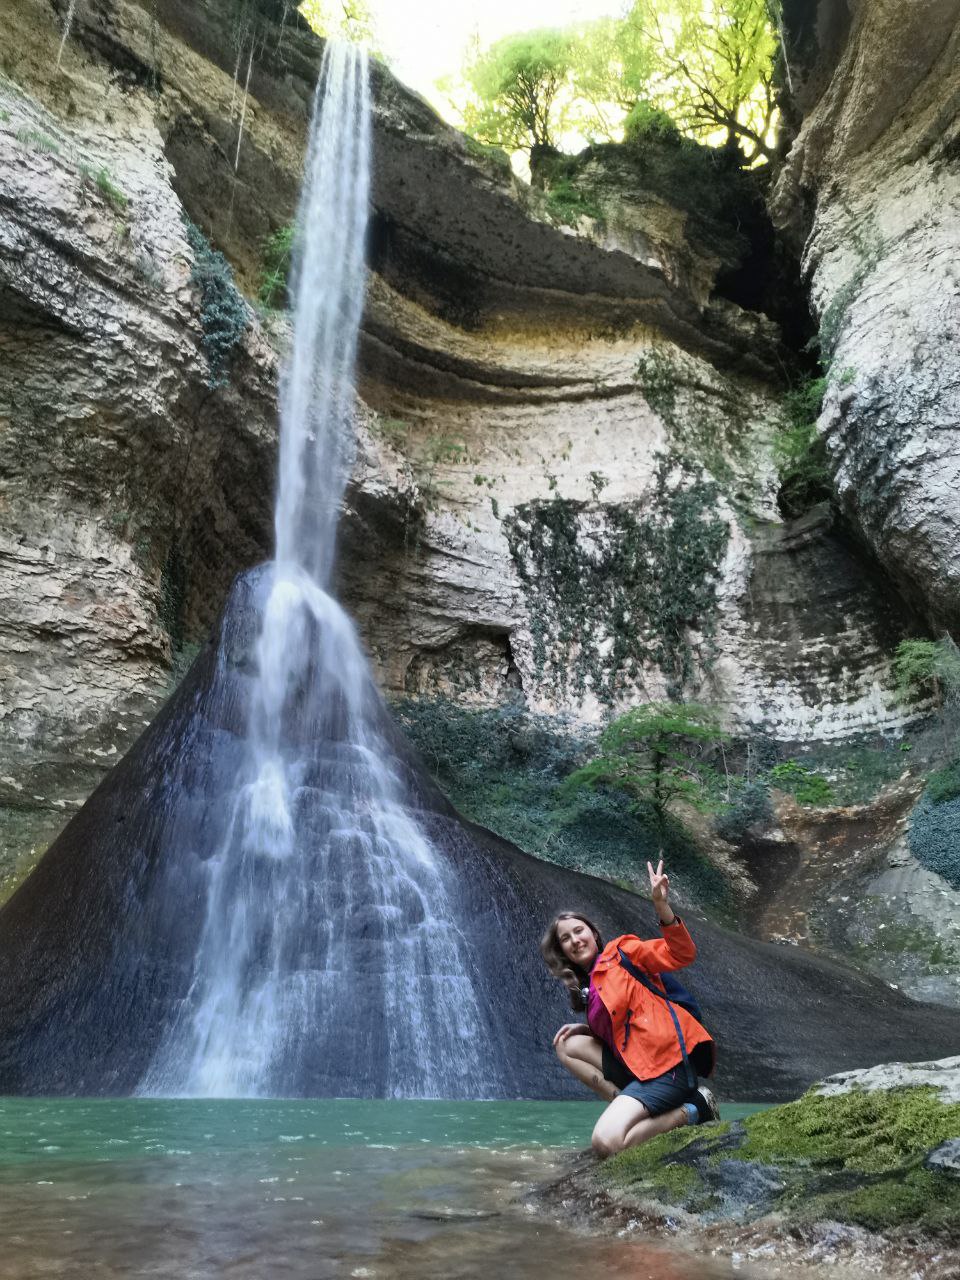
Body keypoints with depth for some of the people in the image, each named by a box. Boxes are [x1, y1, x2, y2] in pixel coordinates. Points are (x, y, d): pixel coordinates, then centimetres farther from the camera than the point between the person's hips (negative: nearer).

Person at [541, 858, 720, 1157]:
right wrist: (587, 1028, 6)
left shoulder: (619, 952, 1)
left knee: (606, 1143, -22)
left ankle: (692, 1110, -4)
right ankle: (627, 1106, 1)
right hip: (637, 1065, 8)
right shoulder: (586, 985, 20)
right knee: (568, 1044, 9)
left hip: (668, 1063, -8)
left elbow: (683, 954, -11)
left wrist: (661, 906, -24)